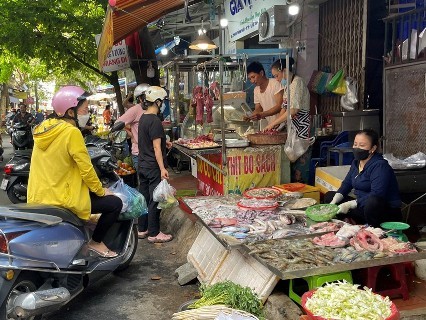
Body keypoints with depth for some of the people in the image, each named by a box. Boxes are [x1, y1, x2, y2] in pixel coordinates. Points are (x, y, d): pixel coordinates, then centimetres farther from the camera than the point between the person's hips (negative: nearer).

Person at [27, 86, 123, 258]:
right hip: (61, 198, -9)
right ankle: (95, 242, 12)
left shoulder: (43, 128, 6)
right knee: (115, 203, 0)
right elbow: (86, 169, -18)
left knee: (90, 191, 33)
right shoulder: (71, 132, -20)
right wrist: (101, 191, -2)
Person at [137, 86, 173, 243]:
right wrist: (162, 168, -21)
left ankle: (142, 229, 25)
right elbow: (156, 148, -21)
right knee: (155, 200, 0)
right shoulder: (155, 121, -19)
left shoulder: (143, 118, 9)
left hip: (142, 165, 9)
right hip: (153, 167, -9)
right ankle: (154, 234, 8)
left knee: (144, 197, 15)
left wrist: (163, 143, 17)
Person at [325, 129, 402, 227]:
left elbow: (376, 196, -30)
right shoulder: (356, 162, 7)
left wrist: (350, 205, -32)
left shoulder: (380, 166, -21)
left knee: (372, 203, -43)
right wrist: (334, 201, -6)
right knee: (329, 196, 8)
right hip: (362, 206, 9)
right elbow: (346, 184, 11)